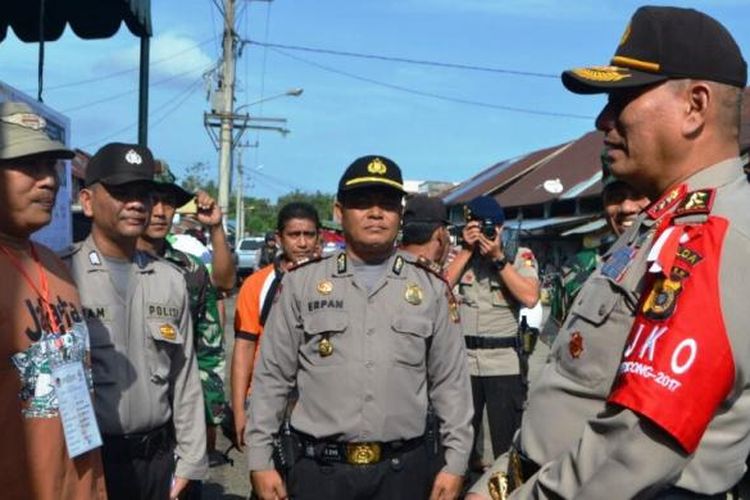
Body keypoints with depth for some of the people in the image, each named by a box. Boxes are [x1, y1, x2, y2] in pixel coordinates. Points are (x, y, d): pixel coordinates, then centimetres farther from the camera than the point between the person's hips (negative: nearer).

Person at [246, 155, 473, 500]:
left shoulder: (430, 288, 5)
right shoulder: (301, 283, 3)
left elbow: (450, 381, 7)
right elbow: (271, 377, 4)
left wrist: (455, 462, 2)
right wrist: (259, 460, 0)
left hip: (404, 470, 1)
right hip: (319, 470, 0)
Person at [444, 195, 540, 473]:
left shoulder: (520, 256, 1)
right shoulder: (459, 254, 8)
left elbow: (530, 298, -14)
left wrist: (499, 258, -14)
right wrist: (467, 249, -9)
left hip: (504, 361, -2)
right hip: (462, 359, 2)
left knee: (507, 440, 3)